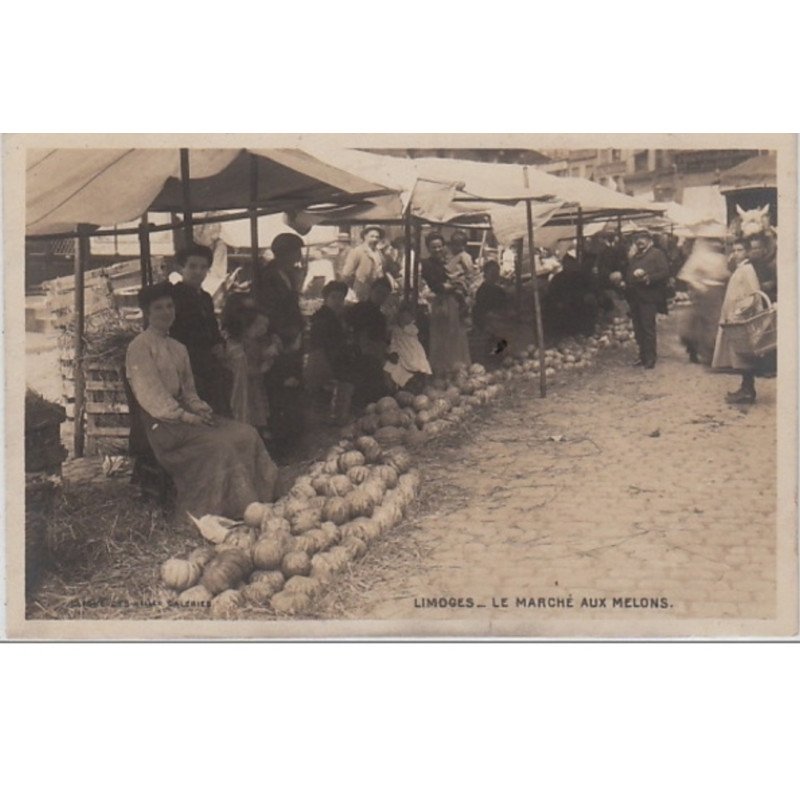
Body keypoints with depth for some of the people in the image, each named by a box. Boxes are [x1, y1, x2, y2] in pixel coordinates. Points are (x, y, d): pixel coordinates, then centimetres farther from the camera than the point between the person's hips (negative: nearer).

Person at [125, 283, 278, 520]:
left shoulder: (178, 348, 20)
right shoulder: (139, 347, -5)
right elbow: (150, 395, -14)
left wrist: (203, 410, -2)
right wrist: (185, 417, -20)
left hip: (183, 411, 8)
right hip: (159, 422, -8)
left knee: (246, 434, -11)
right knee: (218, 443, -28)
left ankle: (252, 506, -13)